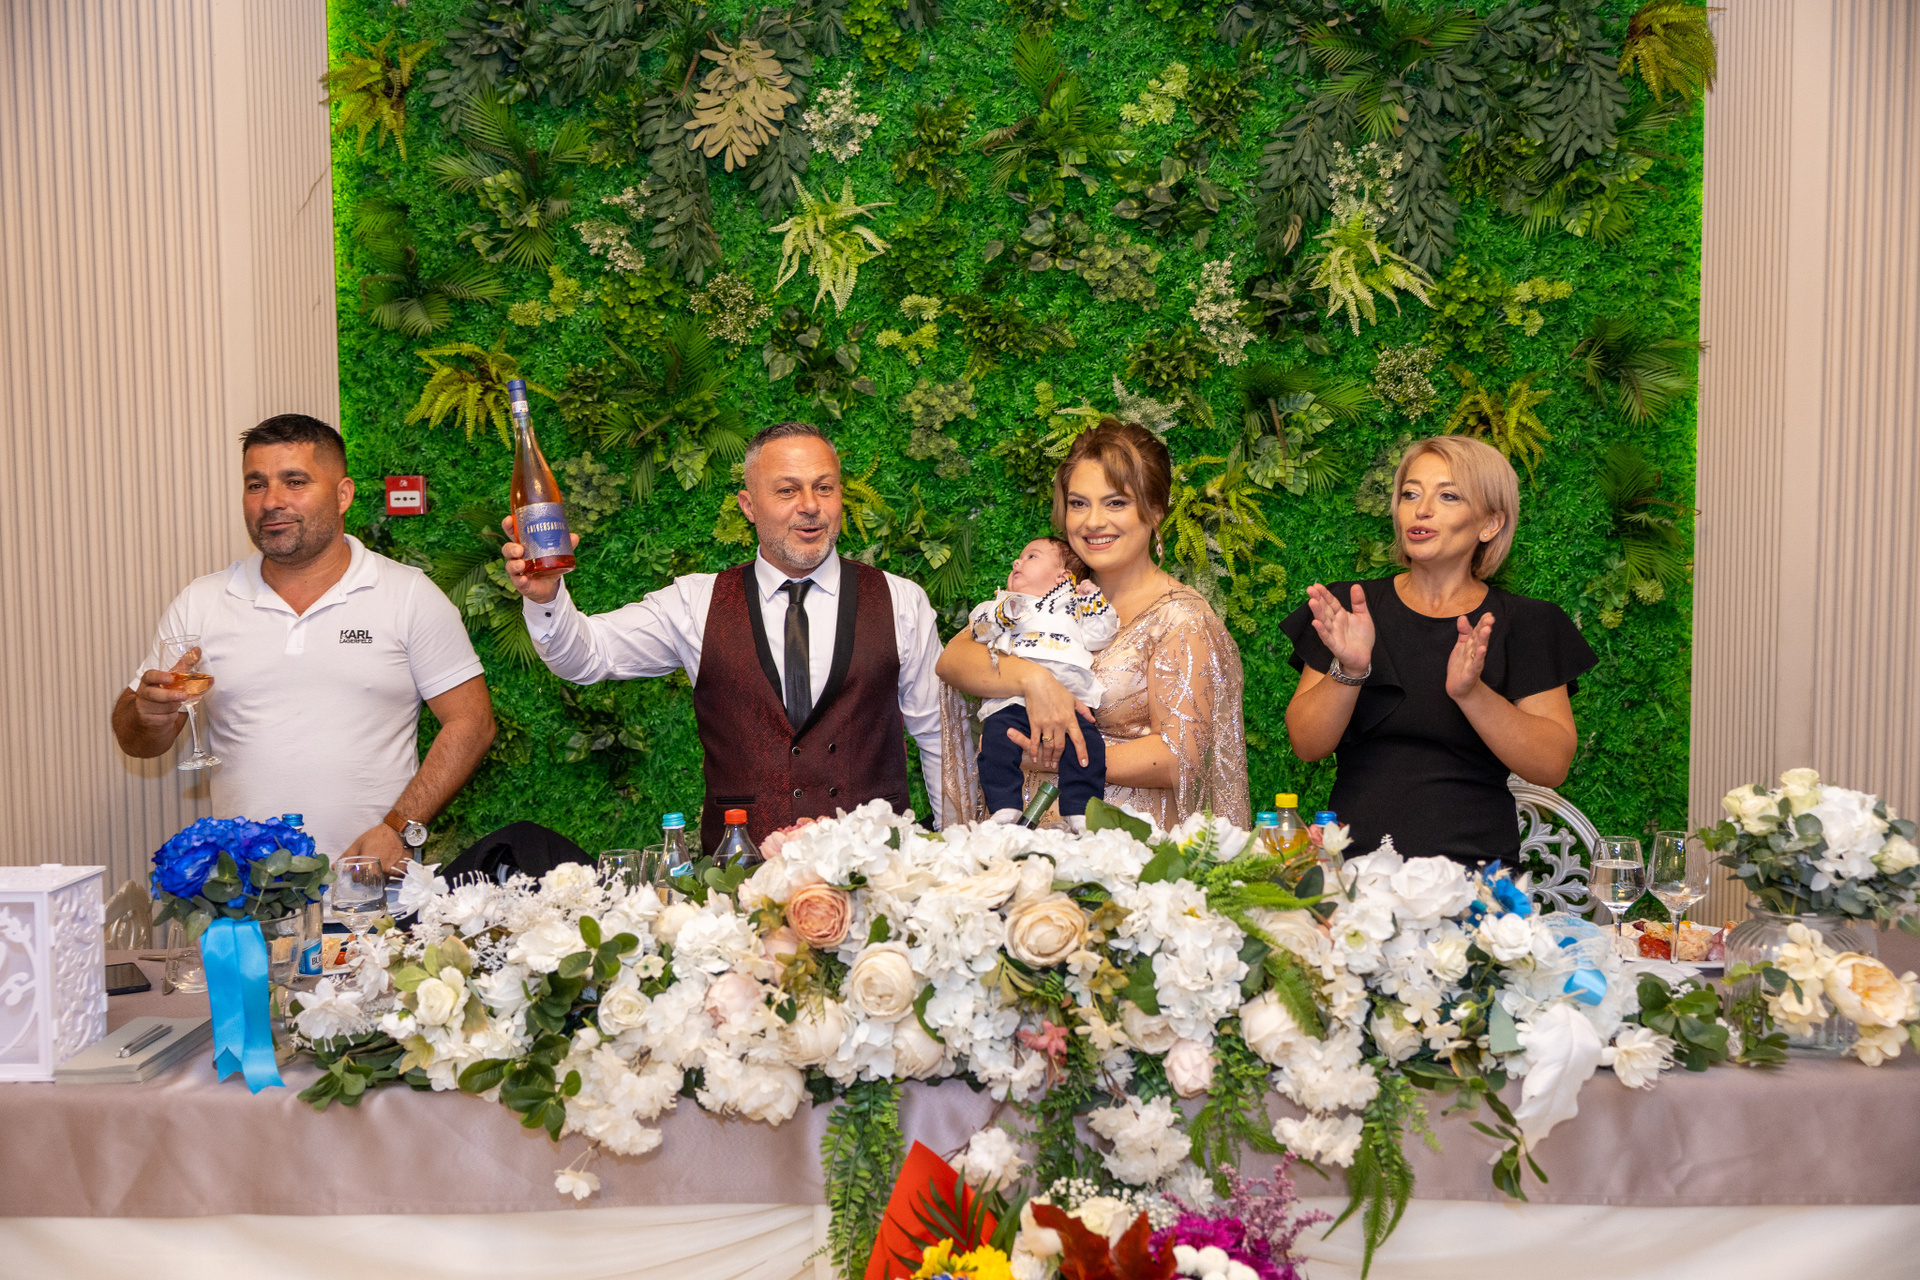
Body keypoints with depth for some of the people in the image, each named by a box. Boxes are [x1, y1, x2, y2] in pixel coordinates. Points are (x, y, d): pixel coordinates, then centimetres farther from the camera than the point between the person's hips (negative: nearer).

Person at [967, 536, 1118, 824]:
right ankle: (1005, 809, -23)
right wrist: (1003, 612, -3)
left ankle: (1079, 813, -21)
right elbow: (977, 625, 14)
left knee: (1087, 745, -23)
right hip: (1013, 700, 1)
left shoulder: (1074, 606, 29)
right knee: (995, 740, -25)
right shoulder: (1001, 602, 30)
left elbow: (1099, 636, 20)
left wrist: (1095, 601, 10)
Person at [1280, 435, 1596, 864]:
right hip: (1355, 857, 1)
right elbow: (1307, 746, 1)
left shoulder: (1527, 624, 7)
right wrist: (1349, 670, -15)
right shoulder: (1348, 608, 9)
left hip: (1473, 861, 0)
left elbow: (1553, 766, -2)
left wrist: (1471, 692, -15)